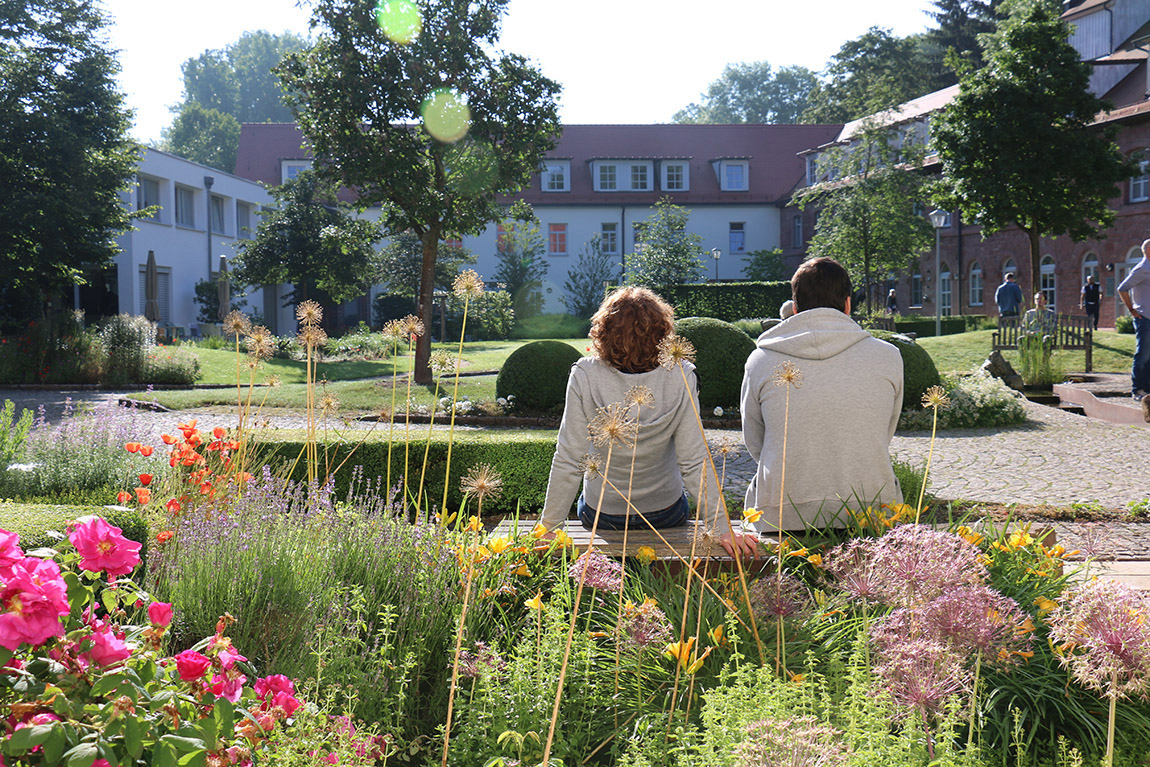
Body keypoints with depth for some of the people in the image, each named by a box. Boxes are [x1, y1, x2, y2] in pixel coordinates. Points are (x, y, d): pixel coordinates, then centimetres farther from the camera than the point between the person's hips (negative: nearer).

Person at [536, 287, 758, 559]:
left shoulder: (584, 377, -24)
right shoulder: (680, 379, -22)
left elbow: (568, 461, -20)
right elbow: (694, 463, -21)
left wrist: (548, 526, -10)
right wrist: (722, 527, -13)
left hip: (600, 515, 0)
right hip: (666, 514, 1)